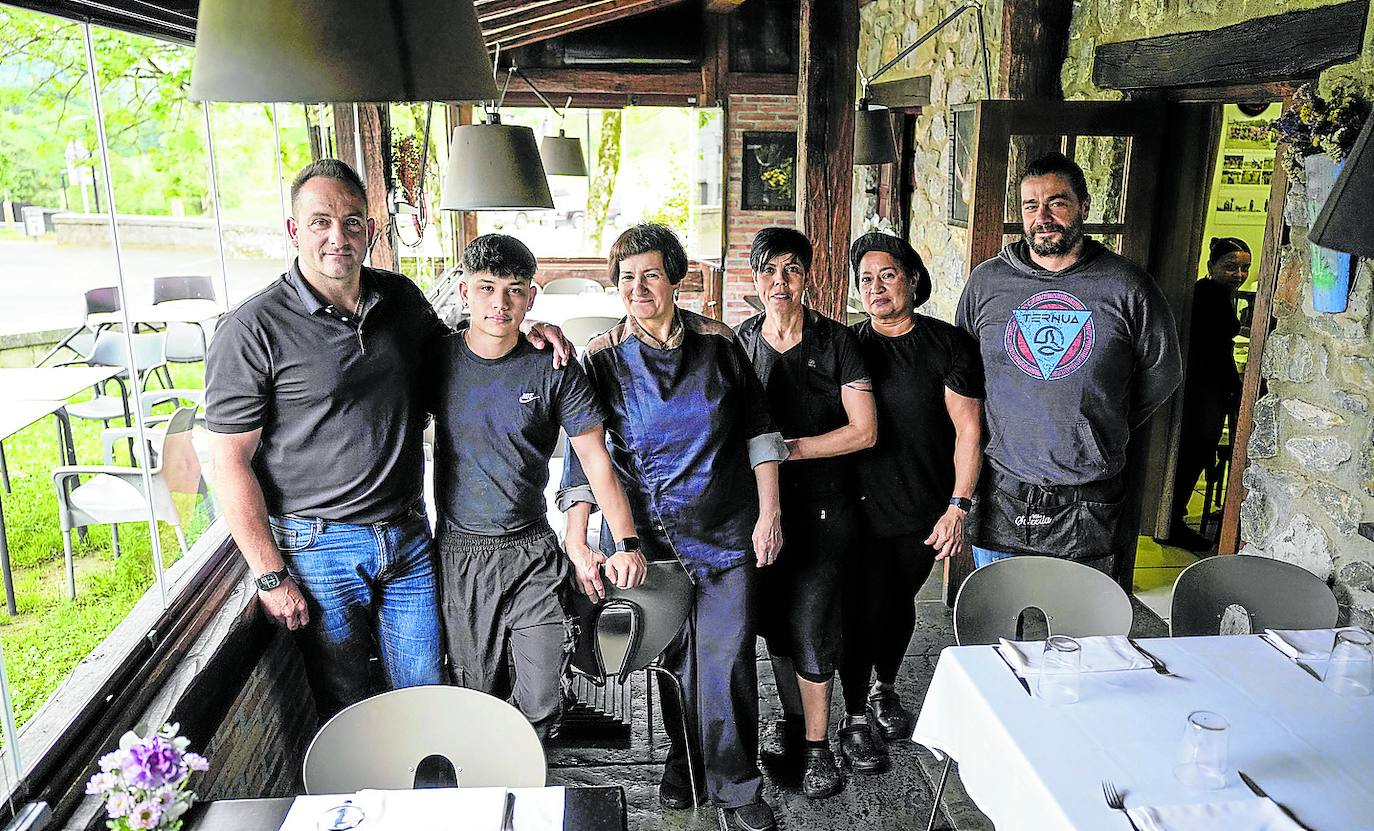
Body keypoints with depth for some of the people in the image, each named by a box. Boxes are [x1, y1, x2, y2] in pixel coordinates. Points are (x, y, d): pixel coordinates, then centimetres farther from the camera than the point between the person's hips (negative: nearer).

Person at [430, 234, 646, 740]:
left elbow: (596, 460, -3)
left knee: (542, 705, -1)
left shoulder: (555, 371, -4)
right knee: (477, 697, 9)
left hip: (531, 552, -1)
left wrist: (626, 543, -10)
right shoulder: (438, 360, 0)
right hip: (458, 552, 1)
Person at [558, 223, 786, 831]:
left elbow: (758, 428, 5)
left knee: (726, 657, -2)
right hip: (647, 532, 1)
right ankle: (684, 757, 35)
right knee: (671, 654, 10)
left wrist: (770, 512, 0)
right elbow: (583, 453, -4)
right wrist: (577, 538, -12)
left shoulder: (718, 343, 0)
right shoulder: (603, 358, -2)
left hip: (725, 529, 0)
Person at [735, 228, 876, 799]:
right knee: (776, 619, 12)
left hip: (824, 504, -3)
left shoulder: (835, 341, -5)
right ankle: (792, 721, 33)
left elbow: (863, 431, -9)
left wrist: (788, 447, -14)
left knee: (807, 624, -7)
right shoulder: (740, 343, 4)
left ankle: (817, 745, 12)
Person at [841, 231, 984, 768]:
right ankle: (856, 718, 19)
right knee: (862, 610, 1)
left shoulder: (948, 344, -3)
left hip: (925, 511, 1)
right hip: (861, 507, -1)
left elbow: (968, 428, -4)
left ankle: (885, 689, 42)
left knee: (900, 602, 17)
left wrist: (958, 507, -8)